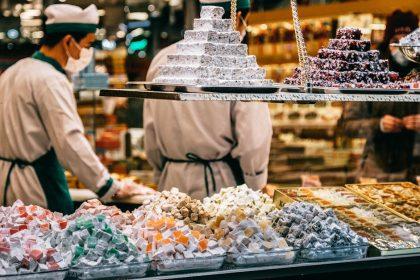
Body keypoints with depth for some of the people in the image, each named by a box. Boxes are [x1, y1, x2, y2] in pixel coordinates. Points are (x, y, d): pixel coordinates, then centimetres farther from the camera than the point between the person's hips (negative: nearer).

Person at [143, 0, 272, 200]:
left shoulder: (162, 59, 5)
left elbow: (151, 132, 9)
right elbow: (253, 139, -11)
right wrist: (255, 190, 4)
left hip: (173, 184, 5)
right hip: (223, 186, -5)